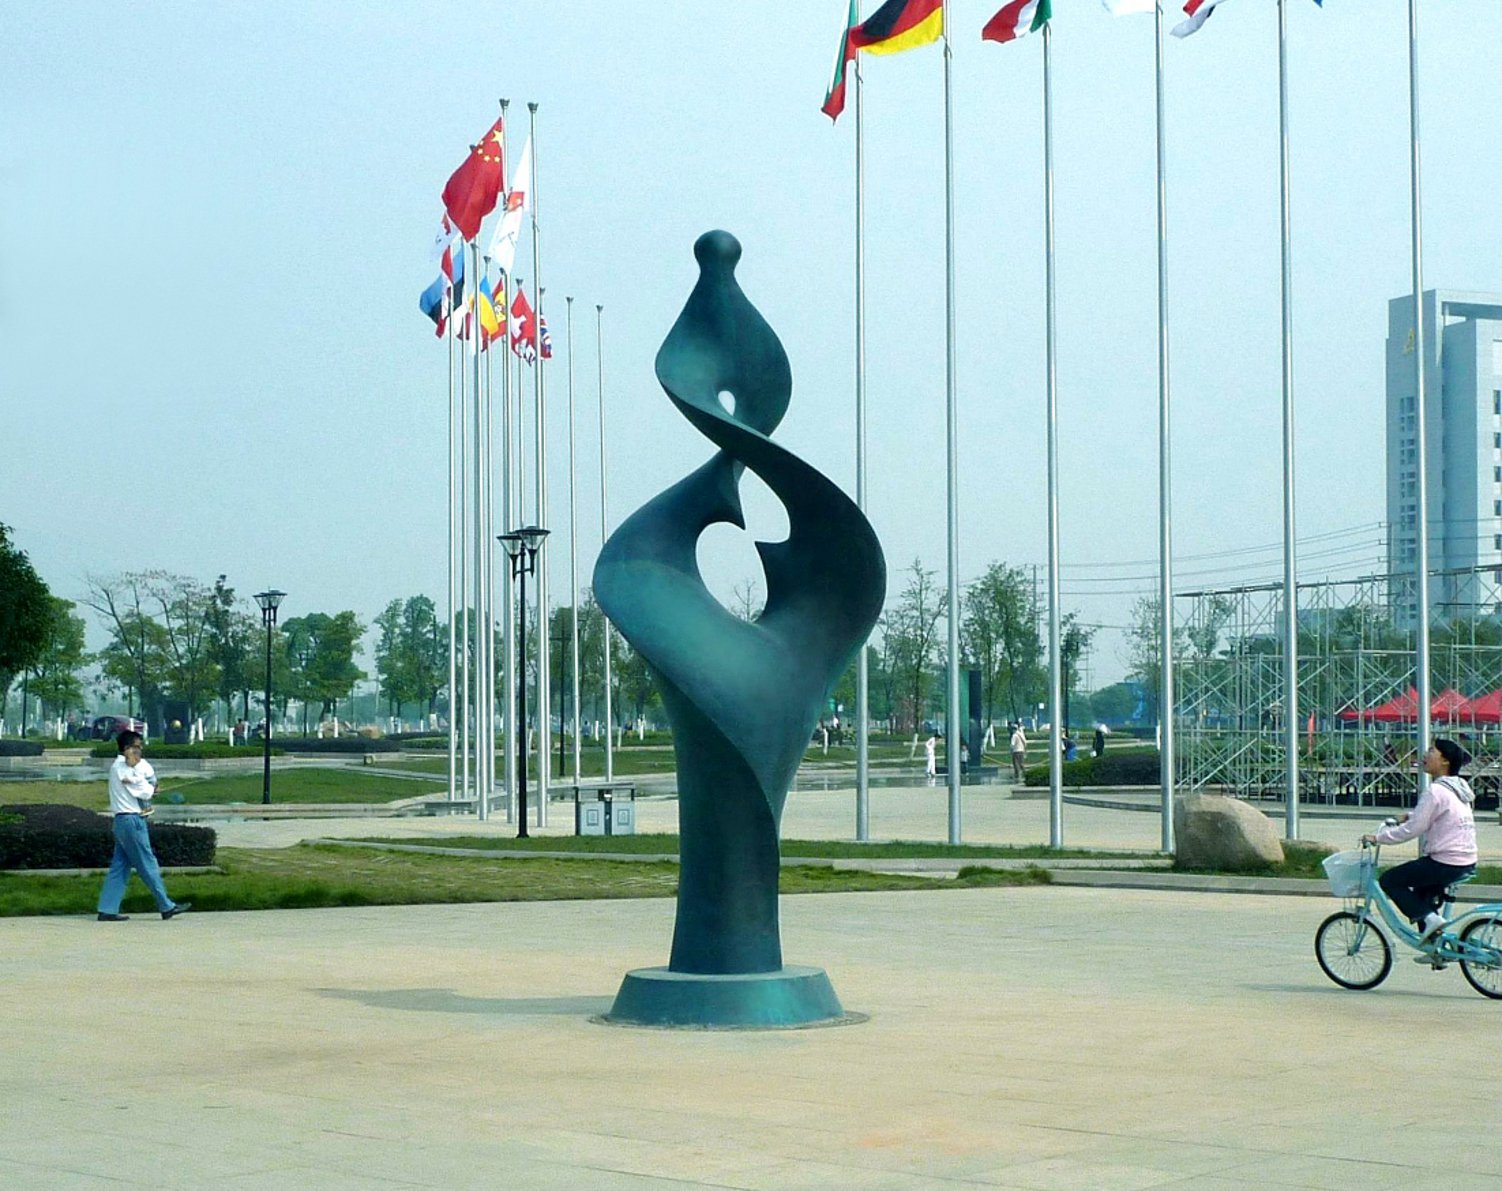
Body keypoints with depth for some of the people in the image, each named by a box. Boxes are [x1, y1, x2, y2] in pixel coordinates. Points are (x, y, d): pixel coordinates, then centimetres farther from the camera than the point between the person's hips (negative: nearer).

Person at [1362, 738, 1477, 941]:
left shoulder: (1436, 791, -17)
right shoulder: (1458, 787, 13)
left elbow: (1412, 829, -17)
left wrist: (1378, 837, -9)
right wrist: (1408, 817, 19)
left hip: (1445, 863, -9)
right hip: (1467, 863, 9)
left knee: (1389, 880, 0)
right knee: (1421, 893, 28)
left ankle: (1429, 918, -7)